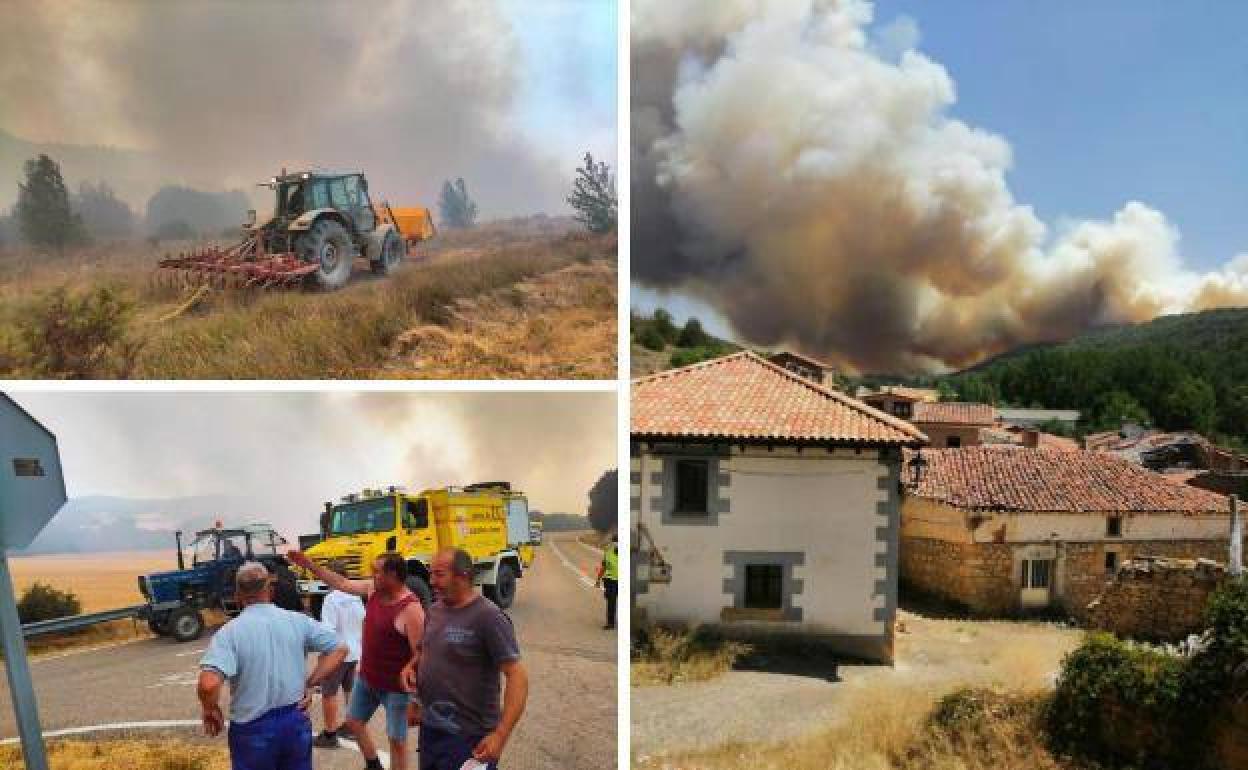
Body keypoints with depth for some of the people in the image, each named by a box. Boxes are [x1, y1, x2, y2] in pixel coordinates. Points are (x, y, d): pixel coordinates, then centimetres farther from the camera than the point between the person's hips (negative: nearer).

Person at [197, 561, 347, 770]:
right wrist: (309, 684, 1)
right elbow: (339, 649, -3)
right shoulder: (297, 621, -4)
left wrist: (211, 710, -7)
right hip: (296, 720, 3)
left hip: (253, 728, -2)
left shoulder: (230, 632, -14)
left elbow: (209, 684, -27)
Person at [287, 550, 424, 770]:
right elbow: (341, 583, 10)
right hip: (366, 678, 9)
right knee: (353, 722, 23)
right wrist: (307, 564, 6)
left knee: (397, 740, 4)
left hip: (395, 686, -8)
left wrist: (416, 698, -24)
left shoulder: (411, 608, -26)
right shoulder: (373, 590, -2)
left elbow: (420, 653, -25)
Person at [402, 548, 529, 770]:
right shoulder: (434, 610, 4)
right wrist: (413, 666, 1)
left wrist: (500, 735, -30)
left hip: (468, 737, -7)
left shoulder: (488, 616, -20)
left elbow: (517, 676, -22)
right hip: (429, 728, 7)